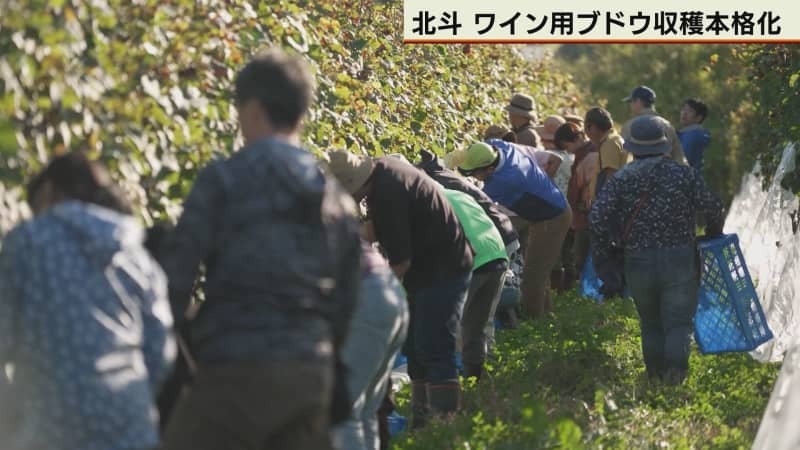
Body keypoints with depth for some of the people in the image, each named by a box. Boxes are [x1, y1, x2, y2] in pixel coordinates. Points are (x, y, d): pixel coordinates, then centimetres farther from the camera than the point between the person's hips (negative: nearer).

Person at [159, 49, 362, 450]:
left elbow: (175, 277, -6)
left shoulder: (225, 179, -4)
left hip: (239, 371, -6)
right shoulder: (338, 198, 15)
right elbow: (347, 304, 16)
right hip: (313, 374, 6)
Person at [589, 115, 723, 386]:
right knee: (678, 321, 1)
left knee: (650, 322, 18)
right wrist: (713, 237, 17)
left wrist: (604, 251, 4)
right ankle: (676, 364, -21)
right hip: (680, 260, -1)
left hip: (638, 262, 1)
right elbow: (713, 208, -2)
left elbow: (597, 216, -10)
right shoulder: (684, 174, -1)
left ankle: (656, 372, 17)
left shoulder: (621, 179, 0)